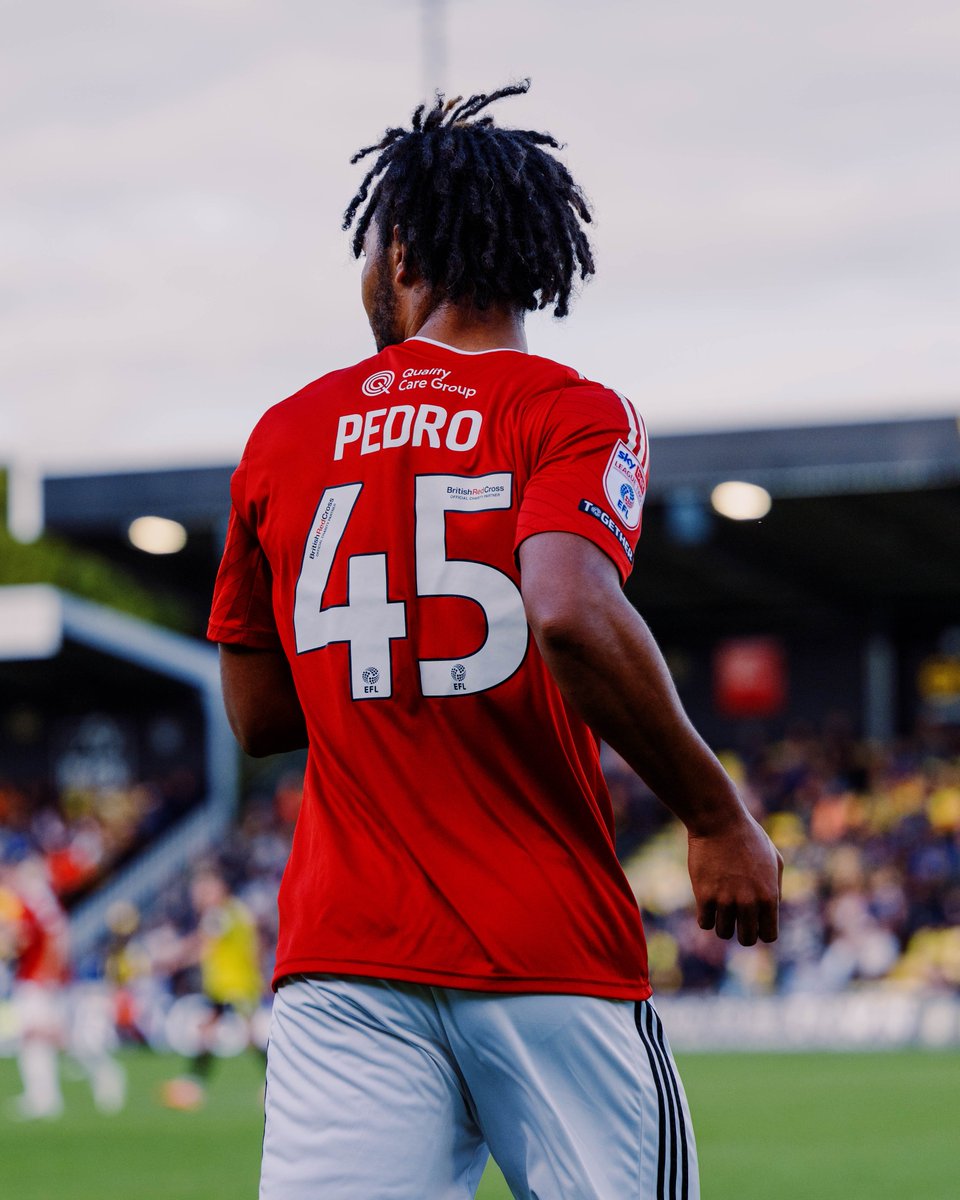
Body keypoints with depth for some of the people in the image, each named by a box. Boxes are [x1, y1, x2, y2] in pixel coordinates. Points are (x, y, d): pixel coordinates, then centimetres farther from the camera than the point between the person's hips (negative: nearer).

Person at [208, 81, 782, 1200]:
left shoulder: (283, 437, 12)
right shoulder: (571, 414, -1)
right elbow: (572, 618, -20)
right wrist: (718, 816, -11)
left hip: (339, 957, 3)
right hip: (550, 957, -3)